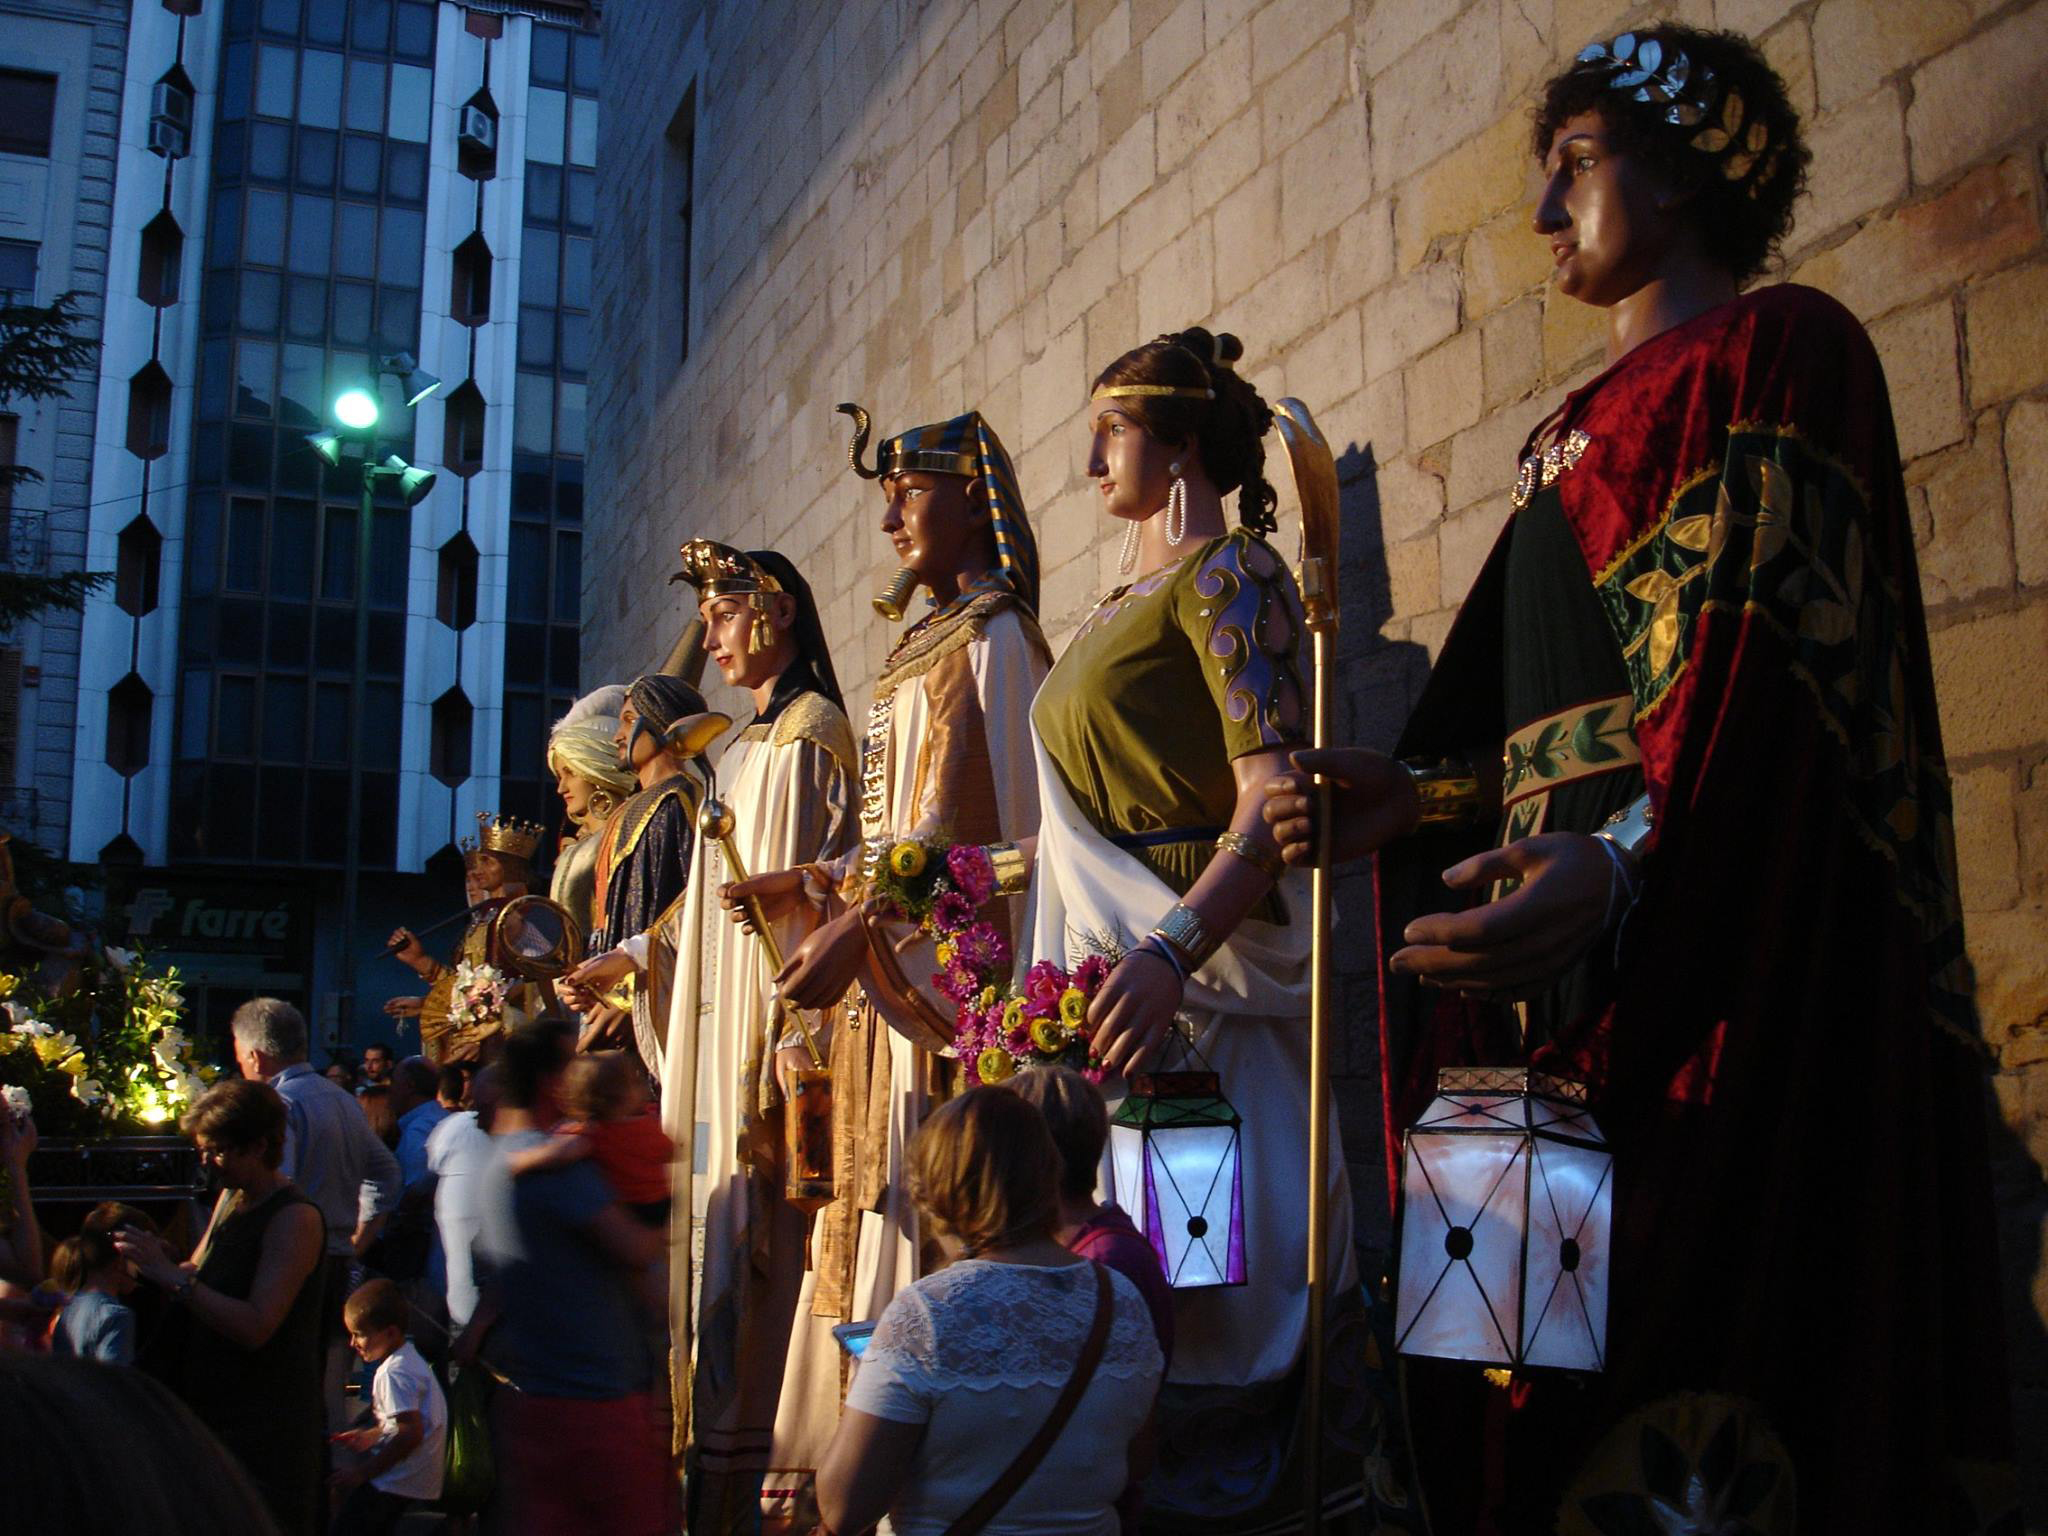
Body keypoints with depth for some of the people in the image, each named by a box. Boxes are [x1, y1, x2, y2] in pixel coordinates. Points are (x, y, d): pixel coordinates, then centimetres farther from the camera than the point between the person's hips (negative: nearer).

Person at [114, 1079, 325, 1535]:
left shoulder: (295, 1218, -18)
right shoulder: (230, 1198, 11)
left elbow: (256, 1326, -25)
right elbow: (198, 1275, 19)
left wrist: (171, 1276, -24)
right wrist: (159, 1261, -2)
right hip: (213, 1411, 9)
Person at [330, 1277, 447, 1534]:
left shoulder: (394, 1374, -19)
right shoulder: (409, 1357, 11)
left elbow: (411, 1434, -24)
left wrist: (361, 1473, -19)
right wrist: (371, 1436, 16)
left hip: (397, 1484, -10)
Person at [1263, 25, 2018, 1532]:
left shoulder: (1778, 349, -1)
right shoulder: (1584, 429, 25)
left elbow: (1769, 671, -17)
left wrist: (1626, 864, -32)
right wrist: (1420, 797, 10)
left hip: (1728, 967, -9)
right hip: (1578, 964, 9)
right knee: (1560, 1360, 6)